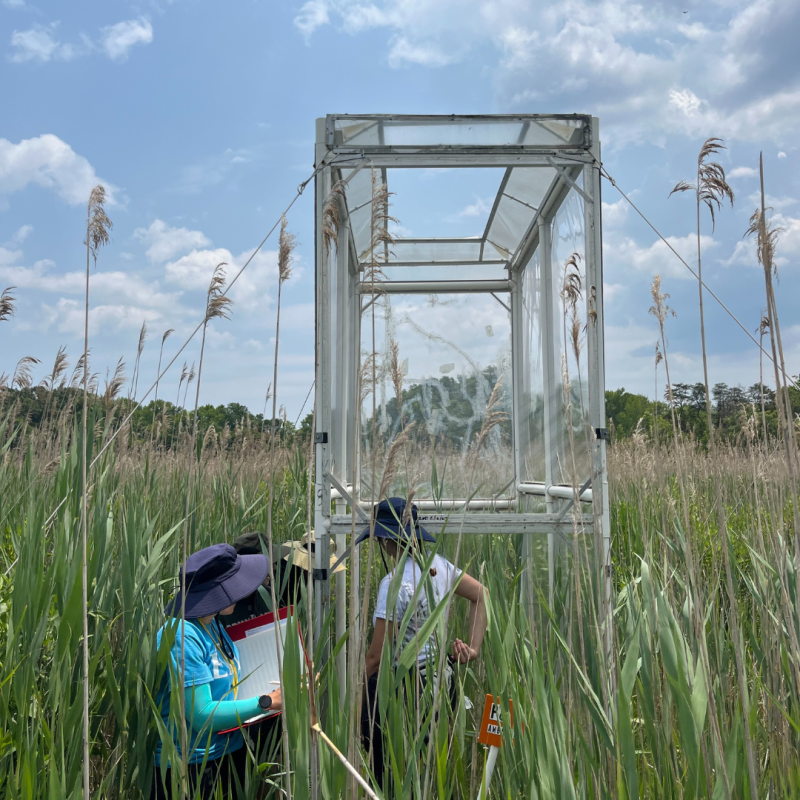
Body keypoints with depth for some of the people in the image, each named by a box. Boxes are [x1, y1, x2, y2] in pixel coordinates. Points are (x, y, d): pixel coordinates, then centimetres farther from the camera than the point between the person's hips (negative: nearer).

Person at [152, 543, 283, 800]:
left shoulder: (213, 625, 2)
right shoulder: (182, 636, -24)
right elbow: (200, 715, -23)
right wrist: (267, 702, -20)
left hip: (230, 749, 8)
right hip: (191, 760, -8)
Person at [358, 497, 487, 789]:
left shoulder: (394, 584, -22)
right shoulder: (438, 565, -1)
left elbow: (376, 657, -18)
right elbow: (481, 595, 11)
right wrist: (474, 648, 9)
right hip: (438, 681, 8)